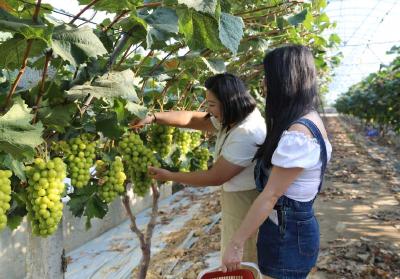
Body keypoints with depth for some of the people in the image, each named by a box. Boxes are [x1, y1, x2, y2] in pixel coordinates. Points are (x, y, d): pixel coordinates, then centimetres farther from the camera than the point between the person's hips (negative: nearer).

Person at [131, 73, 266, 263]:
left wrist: (169, 176, -16)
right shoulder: (232, 119, 1)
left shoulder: (247, 134, -30)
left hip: (248, 201, -9)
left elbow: (214, 177, -25)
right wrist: (153, 117, -10)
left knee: (251, 256, 11)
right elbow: (192, 118, 2)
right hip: (232, 197, 9)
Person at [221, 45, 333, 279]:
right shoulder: (310, 119, 4)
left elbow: (270, 196, -24)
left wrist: (236, 244, -17)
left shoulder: (298, 134, -27)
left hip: (287, 233, -9)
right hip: (297, 224, 9)